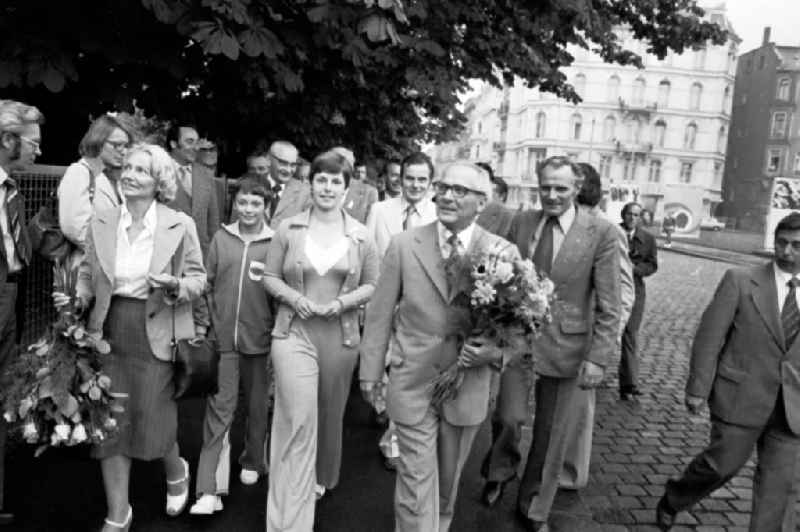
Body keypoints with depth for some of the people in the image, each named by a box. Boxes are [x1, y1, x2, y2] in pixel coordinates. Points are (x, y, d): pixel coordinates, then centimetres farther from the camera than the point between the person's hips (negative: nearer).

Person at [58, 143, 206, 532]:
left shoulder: (180, 226, -5)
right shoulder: (100, 223, 3)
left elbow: (198, 279, -1)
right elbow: (88, 274, 11)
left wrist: (175, 285, -21)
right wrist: (77, 297, -9)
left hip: (156, 335, -3)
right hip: (108, 332, 3)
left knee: (152, 422, 1)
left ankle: (176, 472, 38)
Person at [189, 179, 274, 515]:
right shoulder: (221, 238, 4)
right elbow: (208, 284, 9)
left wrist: (278, 332, -5)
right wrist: (212, 323, 4)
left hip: (260, 339, -1)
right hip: (223, 338, 1)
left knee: (257, 406, 14)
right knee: (218, 408, 0)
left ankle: (253, 461, 38)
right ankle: (208, 489, 4)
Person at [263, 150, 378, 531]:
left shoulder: (360, 236, 1)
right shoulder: (288, 229, -1)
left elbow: (371, 284, 7)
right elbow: (269, 276, 5)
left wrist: (344, 302, -11)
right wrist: (293, 297, -14)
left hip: (340, 335, 2)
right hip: (294, 332, -2)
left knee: (329, 414, 18)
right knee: (297, 420, -10)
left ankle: (322, 478, 47)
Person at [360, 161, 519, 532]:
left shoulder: (504, 253, -4)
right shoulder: (404, 245, -5)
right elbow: (380, 314, 0)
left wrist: (494, 349, -17)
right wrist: (370, 371, 1)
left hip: (468, 387, 2)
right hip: (413, 384, -1)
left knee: (448, 479, 20)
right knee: (417, 482, 1)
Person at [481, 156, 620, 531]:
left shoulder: (601, 233, -8)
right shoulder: (521, 222, 1)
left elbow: (609, 306, -8)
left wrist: (597, 358, -13)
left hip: (565, 346, -1)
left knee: (551, 437, 11)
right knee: (507, 417, -3)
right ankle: (502, 469, 32)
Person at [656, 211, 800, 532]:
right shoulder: (740, 281, -6)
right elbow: (709, 339, -6)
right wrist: (698, 388, -9)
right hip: (741, 399, -3)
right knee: (722, 465, 6)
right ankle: (672, 501, 32)